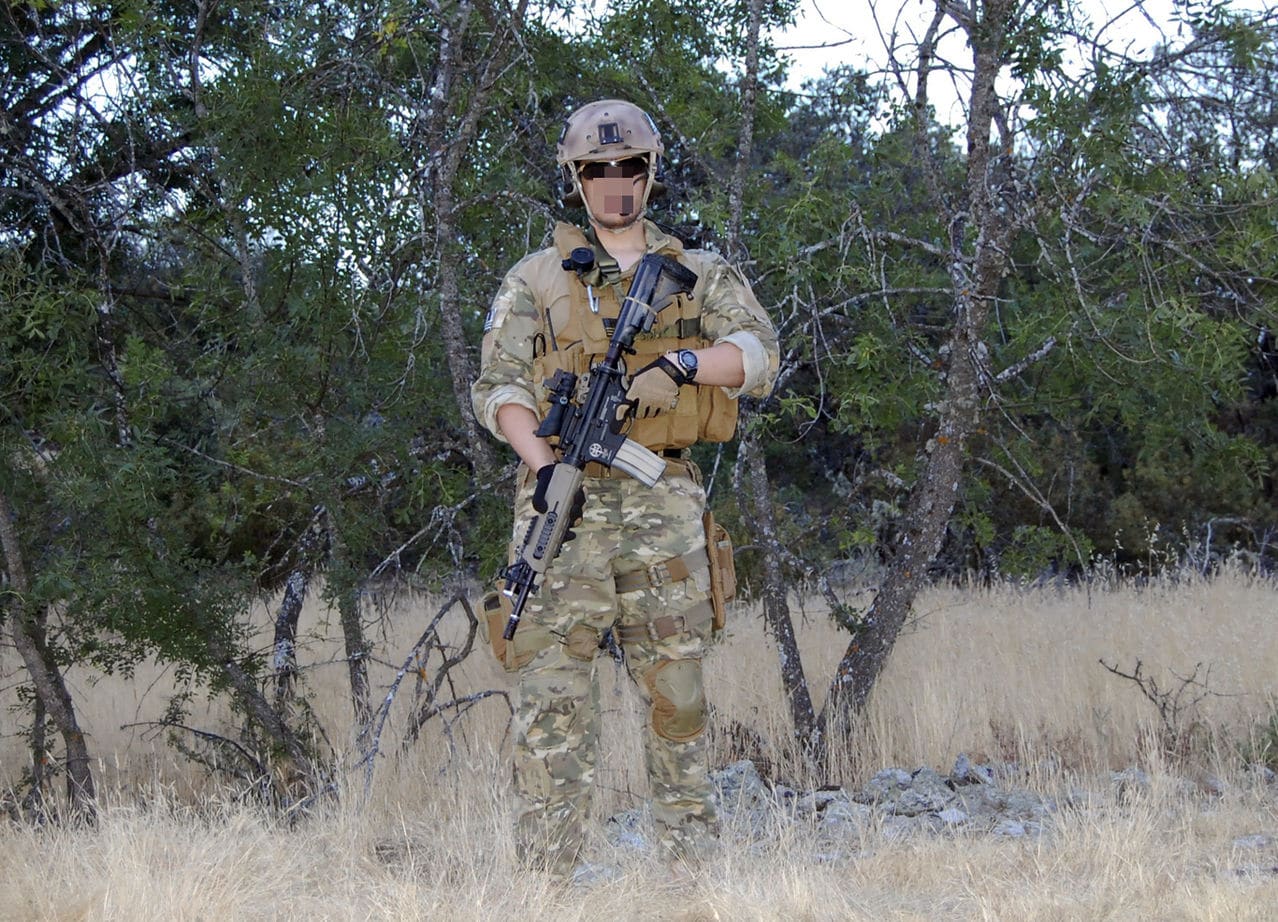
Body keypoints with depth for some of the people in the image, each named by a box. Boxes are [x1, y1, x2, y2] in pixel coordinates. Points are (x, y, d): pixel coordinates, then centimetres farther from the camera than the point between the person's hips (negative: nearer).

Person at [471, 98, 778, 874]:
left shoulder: (698, 273, 14)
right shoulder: (534, 280, 10)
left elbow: (760, 354, 2)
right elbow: (499, 386, 1)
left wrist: (681, 362, -16)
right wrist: (542, 463, -16)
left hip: (665, 499, 2)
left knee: (677, 685, 6)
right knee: (554, 686, -7)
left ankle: (694, 859, 14)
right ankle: (547, 868, -6)